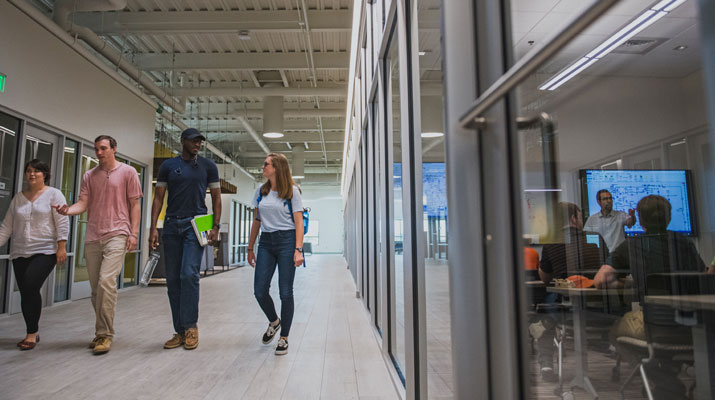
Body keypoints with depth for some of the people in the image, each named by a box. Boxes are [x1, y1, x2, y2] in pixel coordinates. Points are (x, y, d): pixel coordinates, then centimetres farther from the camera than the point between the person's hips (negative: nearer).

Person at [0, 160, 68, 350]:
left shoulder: (54, 194, 0)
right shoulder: (18, 198, 13)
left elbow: (62, 223, -7)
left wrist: (61, 247, -13)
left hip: (45, 251, -5)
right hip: (20, 253, 5)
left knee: (30, 287, -17)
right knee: (25, 292, 5)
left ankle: (32, 333, -5)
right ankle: (33, 333, 18)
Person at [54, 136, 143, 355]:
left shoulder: (128, 172, 3)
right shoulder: (89, 176, 15)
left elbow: (134, 205, 2)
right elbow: (83, 203, 7)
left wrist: (134, 233, -6)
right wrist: (67, 210, -16)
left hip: (117, 235, -5)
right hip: (92, 237, 5)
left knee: (106, 282, -18)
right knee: (96, 287, 9)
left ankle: (105, 335, -10)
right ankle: (101, 333, 21)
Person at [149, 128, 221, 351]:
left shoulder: (208, 166, 7)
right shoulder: (168, 166, 10)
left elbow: (216, 198, 7)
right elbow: (158, 198, 8)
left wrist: (215, 227, -4)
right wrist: (153, 228, -2)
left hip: (196, 224, -2)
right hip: (171, 225, 3)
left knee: (189, 274, -15)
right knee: (173, 279, 4)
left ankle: (190, 326, -2)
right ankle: (180, 332, 13)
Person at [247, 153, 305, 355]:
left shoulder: (292, 191, -1)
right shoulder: (260, 192, 13)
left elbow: (298, 222, -5)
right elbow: (256, 222, 17)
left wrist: (298, 249, -15)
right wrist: (250, 248, 15)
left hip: (286, 241, -4)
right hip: (266, 242, 5)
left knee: (285, 292, -1)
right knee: (259, 291, 1)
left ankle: (284, 338, 15)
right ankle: (274, 321, 31)